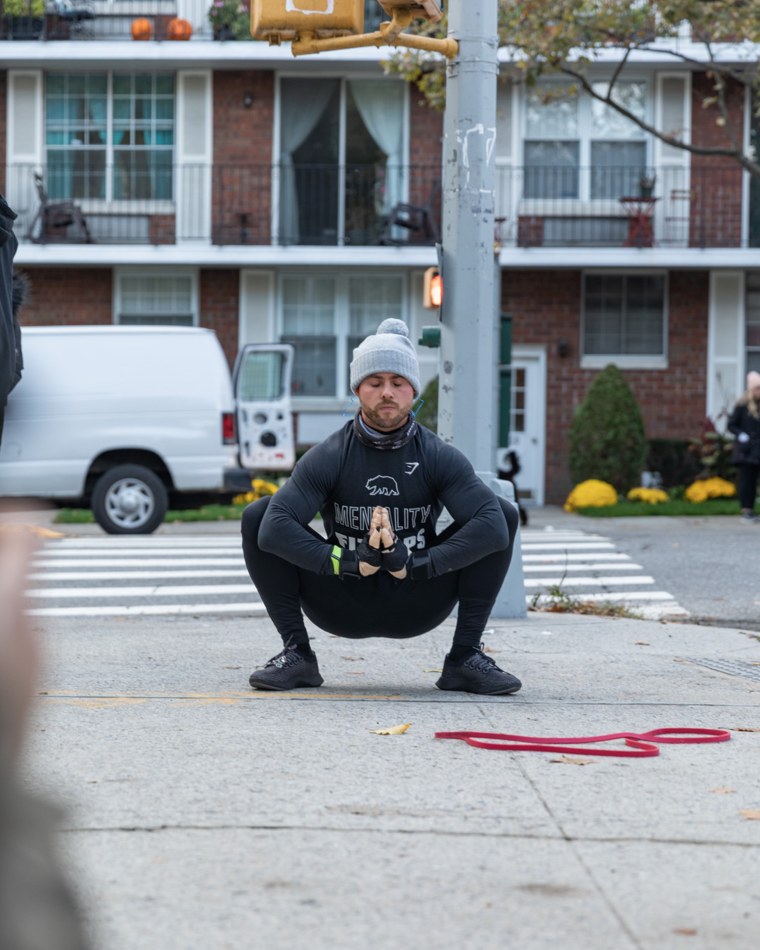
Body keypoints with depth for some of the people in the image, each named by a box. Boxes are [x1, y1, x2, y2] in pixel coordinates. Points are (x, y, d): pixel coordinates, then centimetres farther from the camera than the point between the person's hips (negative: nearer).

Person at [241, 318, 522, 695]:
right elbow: (274, 530, -24)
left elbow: (493, 527, -22)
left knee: (504, 512, -15)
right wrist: (348, 561, -32)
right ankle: (296, 654, -9)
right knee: (258, 516, -18)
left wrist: (417, 563, -30)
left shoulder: (440, 457, -8)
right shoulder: (328, 458, -10)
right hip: (341, 605, -1)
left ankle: (465, 657, -8)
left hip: (417, 607, 1)